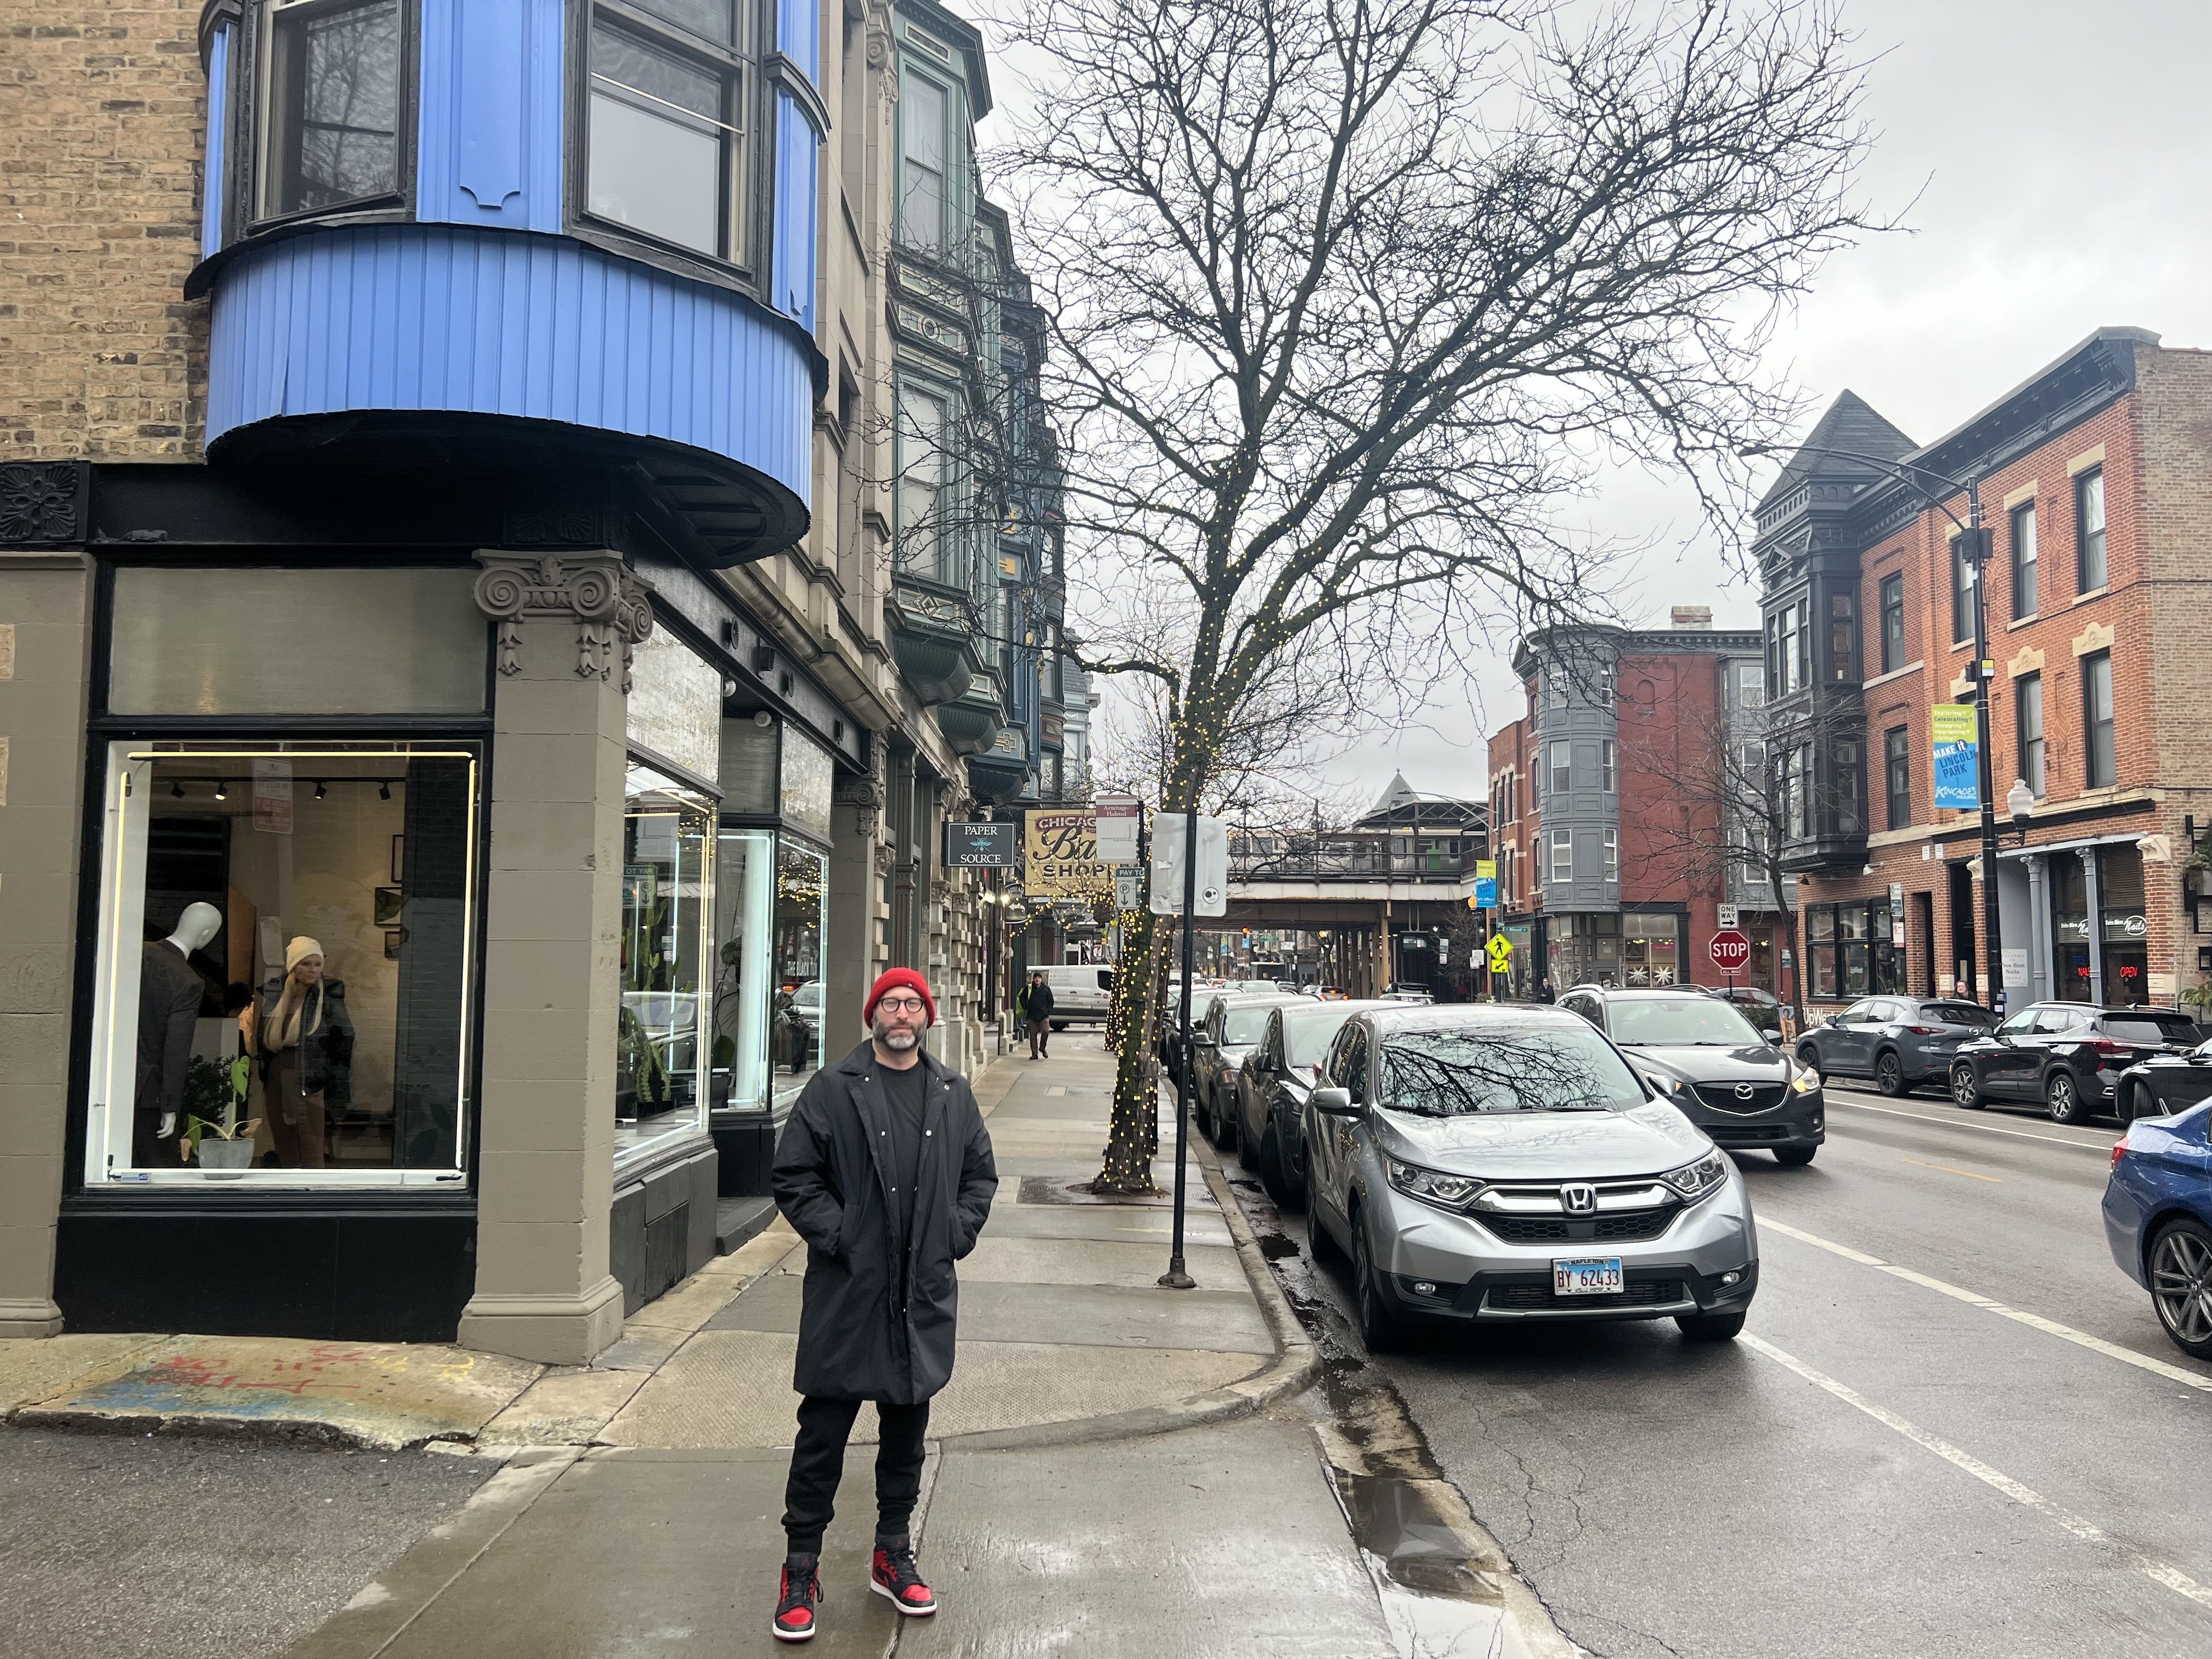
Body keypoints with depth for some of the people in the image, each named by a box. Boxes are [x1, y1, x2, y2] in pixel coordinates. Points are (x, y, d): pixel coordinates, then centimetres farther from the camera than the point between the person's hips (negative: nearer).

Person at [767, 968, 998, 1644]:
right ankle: (801, 1571, 16)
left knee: (907, 1432, 16)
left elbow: (980, 1173, 16)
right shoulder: (833, 1090, -5)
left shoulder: (954, 1094, 8)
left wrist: (958, 1233, 3)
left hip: (925, 1296, 4)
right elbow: (793, 1176, -5)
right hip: (847, 1292, -4)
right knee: (822, 1435, 2)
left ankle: (893, 1556, 32)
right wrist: (836, 1235, -12)